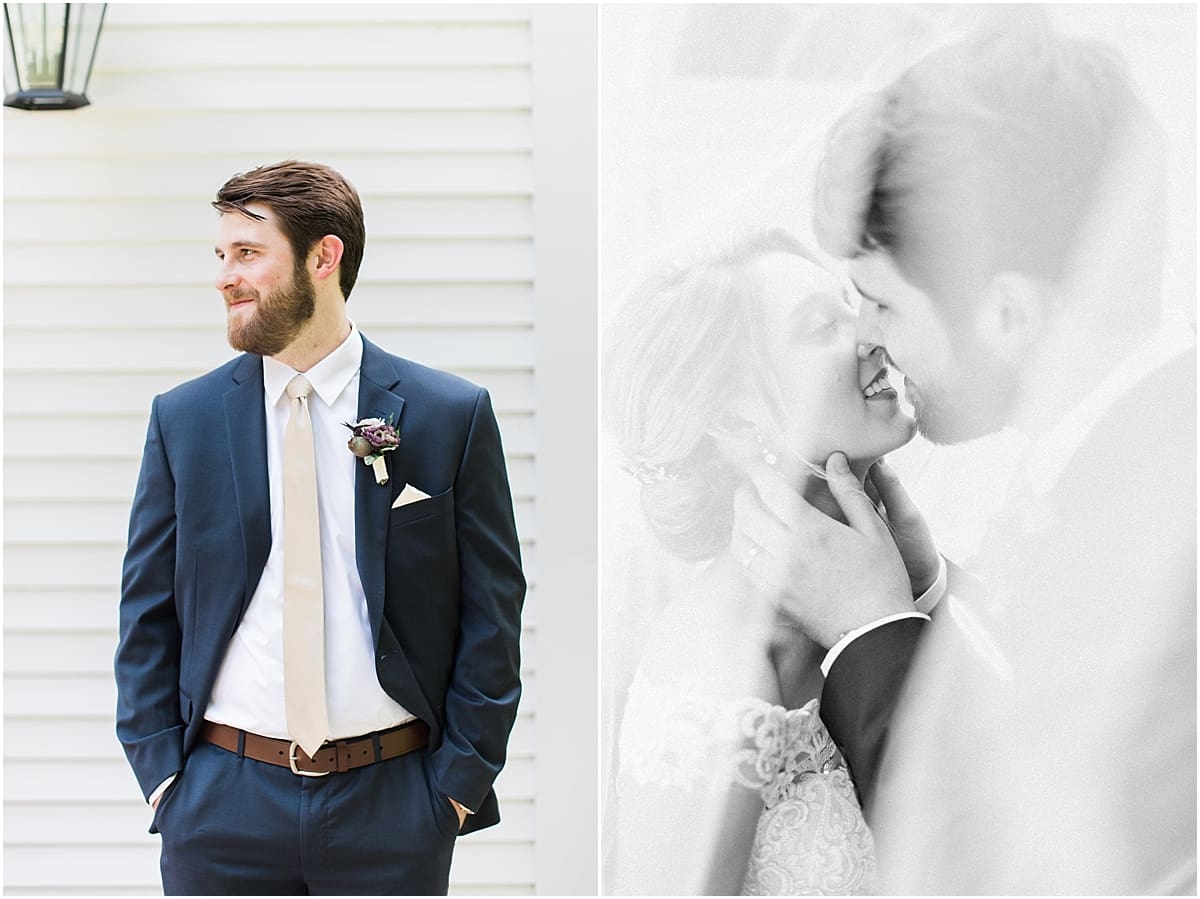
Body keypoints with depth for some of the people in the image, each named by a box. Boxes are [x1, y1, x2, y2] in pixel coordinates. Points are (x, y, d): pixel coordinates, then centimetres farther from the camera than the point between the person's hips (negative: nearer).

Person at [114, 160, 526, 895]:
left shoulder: (451, 416, 0)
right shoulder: (184, 420, 5)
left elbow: (490, 619, 2)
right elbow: (147, 616, 8)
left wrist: (459, 781, -4)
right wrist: (163, 776, 0)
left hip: (390, 805, -1)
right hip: (222, 805, 2)